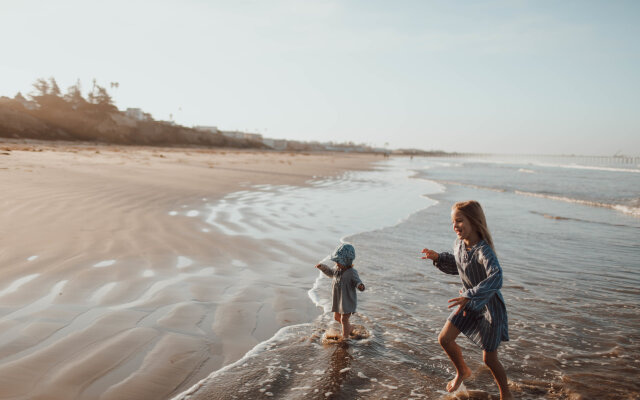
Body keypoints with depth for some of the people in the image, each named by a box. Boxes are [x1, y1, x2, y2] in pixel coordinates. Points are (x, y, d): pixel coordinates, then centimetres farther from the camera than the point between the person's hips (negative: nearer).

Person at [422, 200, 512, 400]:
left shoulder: (484, 251, -31)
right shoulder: (459, 244, -7)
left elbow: (496, 278, -47)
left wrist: (470, 296, -55)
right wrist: (438, 258, -2)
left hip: (489, 307, -7)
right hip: (469, 303, 7)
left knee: (489, 359, 4)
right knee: (444, 338, 6)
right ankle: (462, 371, 36)